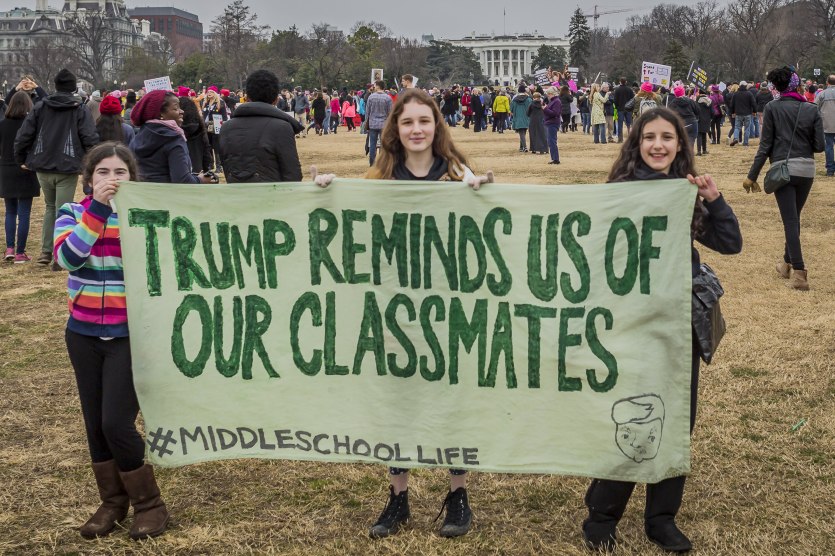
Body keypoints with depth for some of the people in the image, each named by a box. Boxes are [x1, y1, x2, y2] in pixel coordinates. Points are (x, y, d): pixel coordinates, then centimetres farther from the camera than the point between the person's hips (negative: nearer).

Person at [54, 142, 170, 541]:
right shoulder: (72, 213, 1)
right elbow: (67, 256, -19)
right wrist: (98, 207, -24)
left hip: (129, 335, -4)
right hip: (83, 334, 4)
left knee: (117, 423, -9)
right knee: (95, 423, 10)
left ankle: (148, 504, 11)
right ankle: (112, 501, 29)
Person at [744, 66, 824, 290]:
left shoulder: (772, 108, -3)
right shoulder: (812, 110, 2)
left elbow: (765, 145, -4)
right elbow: (819, 146, 1)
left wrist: (752, 175, 1)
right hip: (807, 170, 3)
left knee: (790, 221, -3)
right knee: (794, 218, 19)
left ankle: (799, 273, -8)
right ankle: (788, 263, 31)